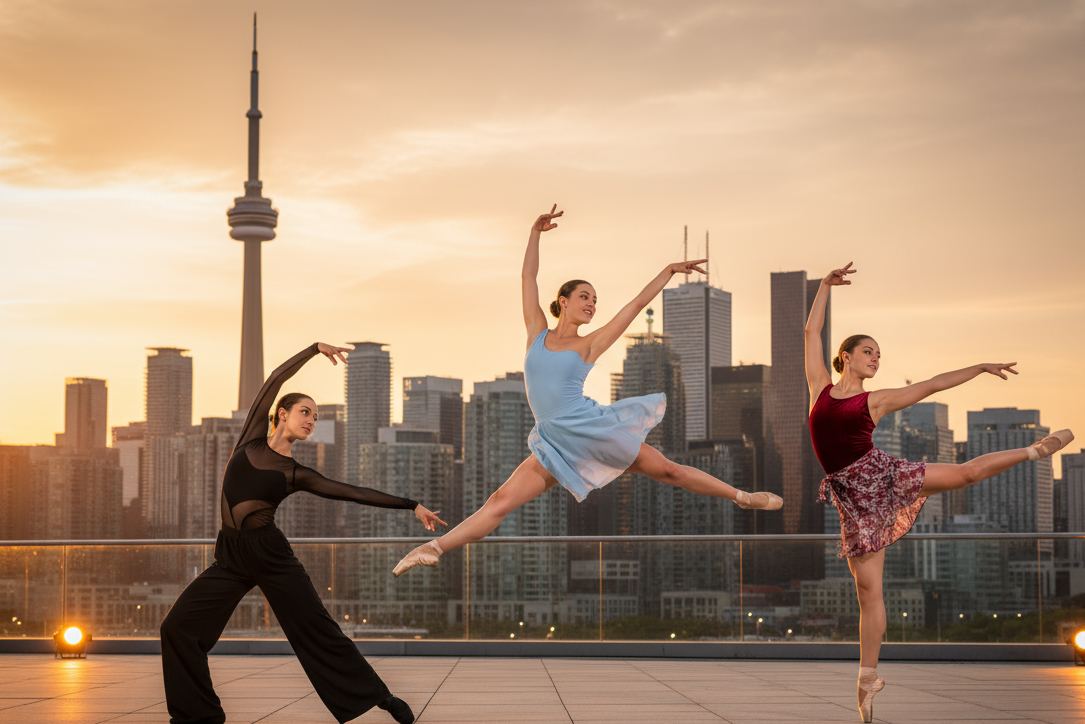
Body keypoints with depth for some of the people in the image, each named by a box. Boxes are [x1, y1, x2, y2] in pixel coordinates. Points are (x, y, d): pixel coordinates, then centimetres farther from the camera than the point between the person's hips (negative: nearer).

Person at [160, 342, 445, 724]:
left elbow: (357, 493, 3)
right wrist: (315, 348, 4)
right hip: (231, 557, 2)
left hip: (271, 553, -1)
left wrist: (412, 506, 0)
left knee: (318, 630, -4)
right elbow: (274, 380, 3)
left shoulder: (297, 474, 3)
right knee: (177, 627, -8)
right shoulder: (252, 439, 6)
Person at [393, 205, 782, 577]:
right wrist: (535, 233, 2)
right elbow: (528, 278, 7)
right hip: (555, 444, 1)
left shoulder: (588, 345, 5)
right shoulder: (537, 334, 9)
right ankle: (434, 547, -11)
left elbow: (636, 305, 6)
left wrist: (669, 271, 6)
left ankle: (741, 497, 19)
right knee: (502, 500, -9)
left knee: (669, 470, 5)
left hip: (592, 428, -1)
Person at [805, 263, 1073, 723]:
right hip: (852, 497, -1)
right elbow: (812, 331, 7)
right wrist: (826, 285, 6)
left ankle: (1035, 450, 28)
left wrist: (980, 367, 8)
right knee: (868, 588, -2)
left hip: (881, 475, 1)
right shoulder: (820, 387, 7)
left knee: (967, 472, 0)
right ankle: (868, 678, 7)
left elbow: (932, 385, 9)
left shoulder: (876, 400, 7)